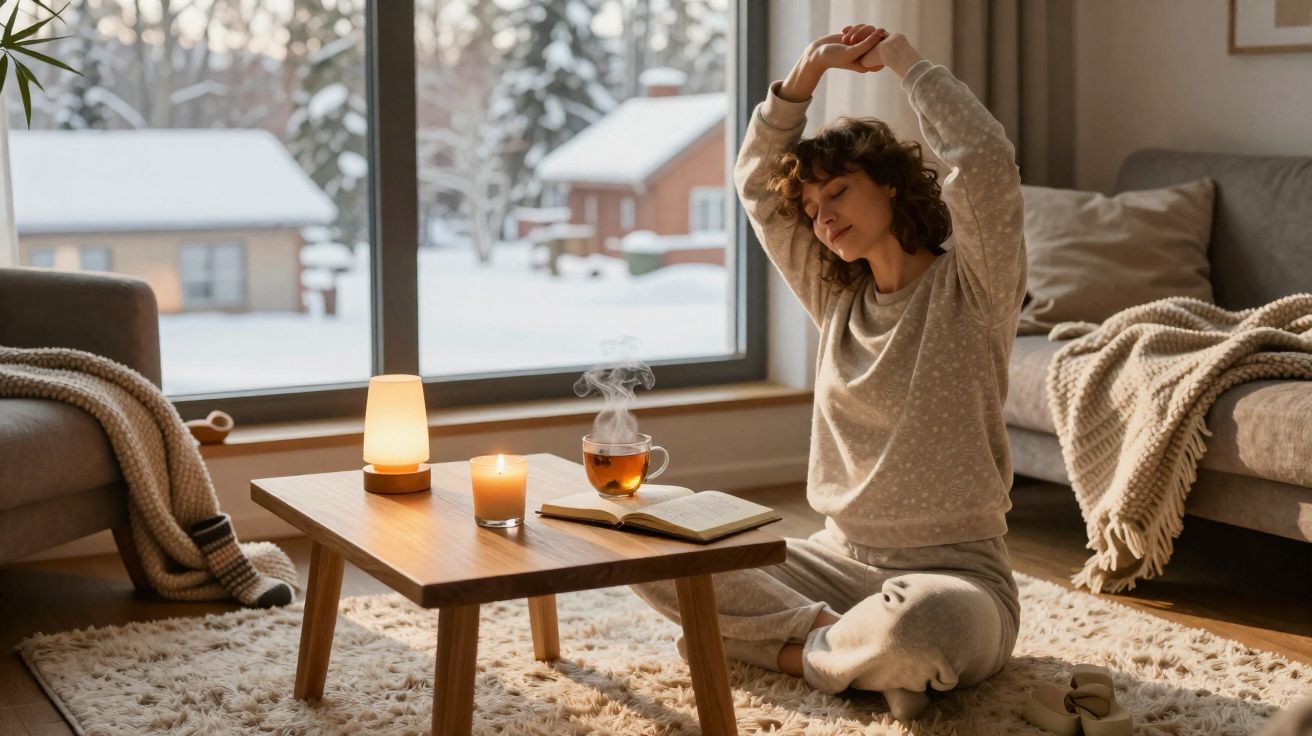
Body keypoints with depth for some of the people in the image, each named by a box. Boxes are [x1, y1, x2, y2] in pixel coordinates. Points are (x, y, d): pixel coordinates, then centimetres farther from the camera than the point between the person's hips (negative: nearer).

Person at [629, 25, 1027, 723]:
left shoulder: (969, 289, -5)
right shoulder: (837, 298, 13)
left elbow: (985, 158, -22)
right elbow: (756, 183, 16)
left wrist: (901, 57, -8)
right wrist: (806, 74, 3)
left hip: (951, 572, -5)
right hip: (837, 558, 6)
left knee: (919, 622, -42)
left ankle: (803, 648, -10)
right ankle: (850, 643, -12)